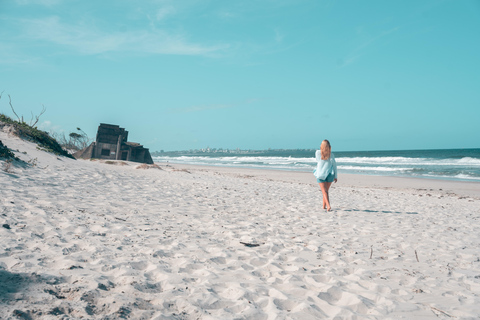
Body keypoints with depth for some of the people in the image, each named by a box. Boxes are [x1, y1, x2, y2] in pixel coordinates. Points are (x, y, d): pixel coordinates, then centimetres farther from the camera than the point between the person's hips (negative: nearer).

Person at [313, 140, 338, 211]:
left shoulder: (317, 152, -3)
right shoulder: (331, 154, -1)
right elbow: (334, 165, 2)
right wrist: (335, 176, 8)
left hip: (321, 175, -2)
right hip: (330, 174, 2)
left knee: (324, 191, -4)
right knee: (326, 190, 17)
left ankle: (328, 205, -22)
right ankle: (324, 206, 23)